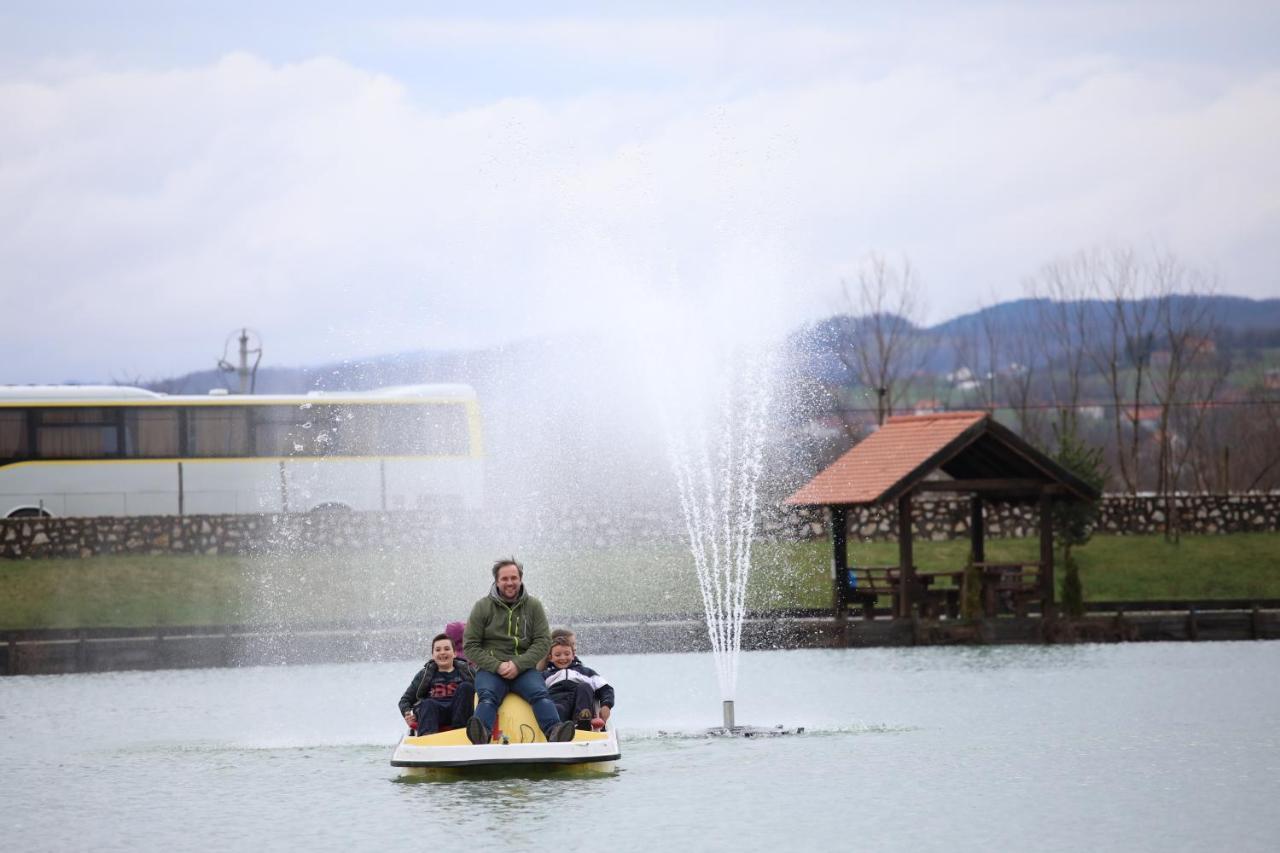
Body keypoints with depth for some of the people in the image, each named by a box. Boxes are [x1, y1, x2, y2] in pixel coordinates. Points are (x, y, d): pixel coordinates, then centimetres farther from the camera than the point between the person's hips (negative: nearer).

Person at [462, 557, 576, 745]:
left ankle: (554, 731, -52)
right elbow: (471, 646, 4)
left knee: (540, 694, -28)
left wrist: (518, 664, -11)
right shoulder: (483, 607, 8)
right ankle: (482, 732, -59)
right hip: (490, 669, -1)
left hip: (524, 668, 1)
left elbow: (543, 642, 4)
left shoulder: (533, 606, 11)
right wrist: (497, 666, -11)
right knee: (487, 697, -31)